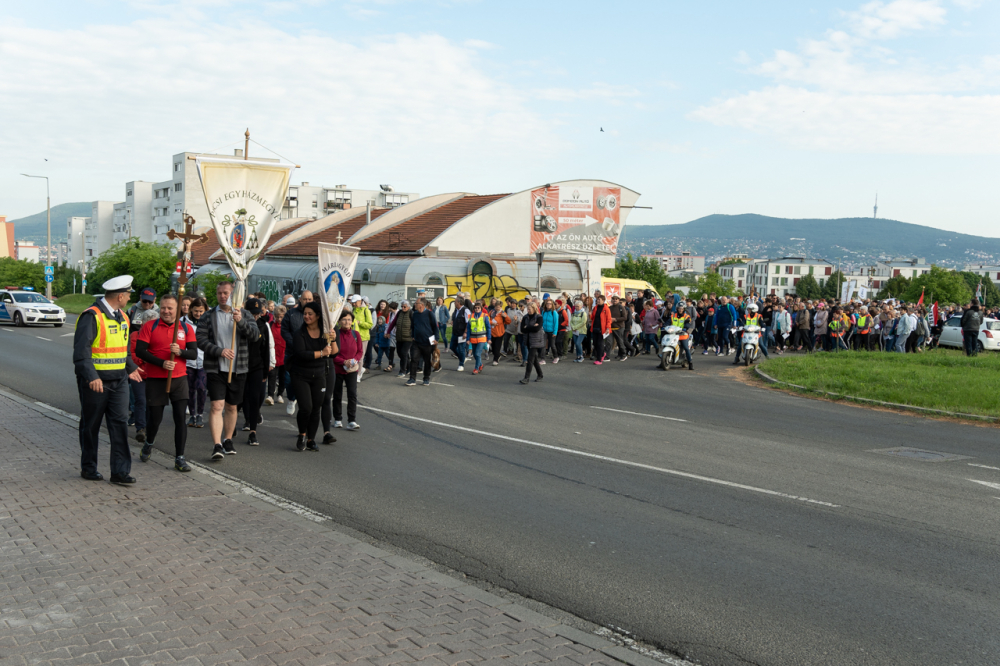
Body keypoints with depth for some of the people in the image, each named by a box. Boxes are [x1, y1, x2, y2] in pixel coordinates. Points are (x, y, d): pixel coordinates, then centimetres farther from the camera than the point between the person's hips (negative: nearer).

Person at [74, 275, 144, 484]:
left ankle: (120, 471, 2)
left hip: (118, 381, 7)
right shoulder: (92, 316, -14)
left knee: (120, 424, 0)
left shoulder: (121, 317, 13)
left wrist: (131, 367, 31)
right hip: (95, 381, -7)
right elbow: (81, 351, -20)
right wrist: (91, 377, -28)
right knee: (91, 426, 8)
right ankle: (88, 468, 22)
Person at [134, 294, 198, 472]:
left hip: (179, 379, 1)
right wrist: (162, 363, -18)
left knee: (180, 418, -5)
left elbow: (194, 354, 0)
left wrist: (180, 352, -21)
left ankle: (179, 458, 2)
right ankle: (149, 443, 39)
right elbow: (140, 351, -8)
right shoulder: (150, 326, 0)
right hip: (155, 380, -1)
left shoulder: (186, 328, 5)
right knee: (155, 419, 7)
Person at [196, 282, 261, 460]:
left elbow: (255, 335, -8)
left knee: (231, 407, 12)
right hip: (216, 369, -2)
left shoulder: (245, 315, 7)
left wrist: (241, 322, -25)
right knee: (217, 406, -12)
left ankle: (228, 440, 28)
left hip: (238, 369, 2)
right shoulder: (209, 316, 4)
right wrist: (220, 351, -18)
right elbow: (201, 339, -4)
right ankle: (217, 445, -15)